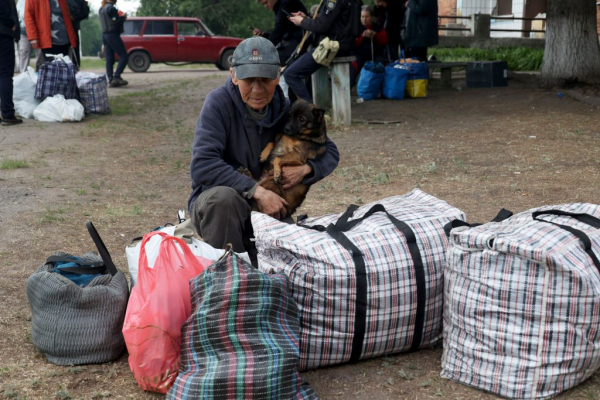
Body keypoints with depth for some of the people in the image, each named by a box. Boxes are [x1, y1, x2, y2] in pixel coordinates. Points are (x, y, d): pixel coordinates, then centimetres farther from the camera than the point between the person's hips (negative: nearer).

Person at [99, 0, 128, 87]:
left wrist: (120, 16, 10)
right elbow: (116, 22, -17)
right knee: (124, 56, -4)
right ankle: (116, 77, -14)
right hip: (113, 35, -9)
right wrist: (123, 17, 0)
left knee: (109, 59, 6)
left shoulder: (102, 9, 14)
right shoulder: (111, 8, -14)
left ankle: (111, 80, 3)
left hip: (105, 35, 9)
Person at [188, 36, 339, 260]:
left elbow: (329, 152, 6)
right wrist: (256, 190, -31)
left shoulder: (284, 108, -1)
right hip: (214, 202, -4)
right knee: (224, 197, -37)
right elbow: (202, 166, -25)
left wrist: (304, 170, -16)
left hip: (270, 209, 4)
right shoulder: (219, 103, -15)